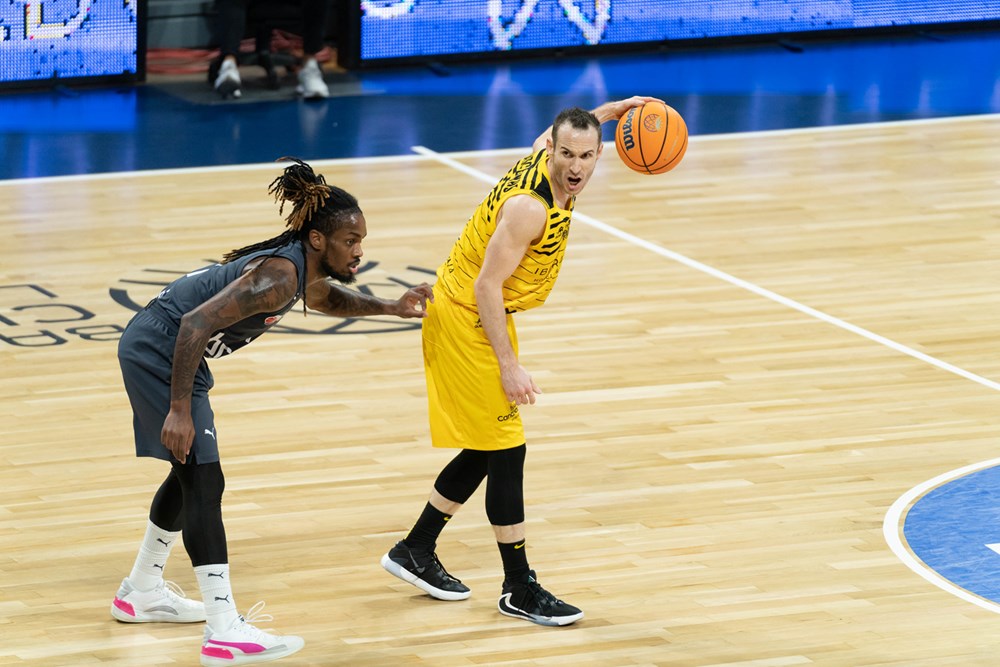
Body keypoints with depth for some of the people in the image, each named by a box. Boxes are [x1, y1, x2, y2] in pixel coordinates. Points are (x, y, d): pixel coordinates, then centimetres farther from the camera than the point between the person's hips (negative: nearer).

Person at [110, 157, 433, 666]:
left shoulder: (304, 274, 3)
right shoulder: (279, 275, -27)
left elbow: (328, 299, 28)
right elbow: (197, 323, -32)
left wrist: (392, 308, 11)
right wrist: (179, 411, -34)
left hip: (161, 349, 11)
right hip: (157, 351, -11)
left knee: (191, 473, 22)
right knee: (203, 481, -13)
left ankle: (141, 593, 38)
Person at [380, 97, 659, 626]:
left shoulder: (543, 156, -3)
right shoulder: (529, 206, -29)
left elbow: (546, 134, 24)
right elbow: (487, 285, -27)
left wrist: (610, 112, 17)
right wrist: (508, 367, -27)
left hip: (482, 316, 10)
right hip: (466, 319, -10)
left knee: (487, 451, 16)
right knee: (506, 450, -7)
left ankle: (415, 552, 29)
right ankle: (519, 590, 0)